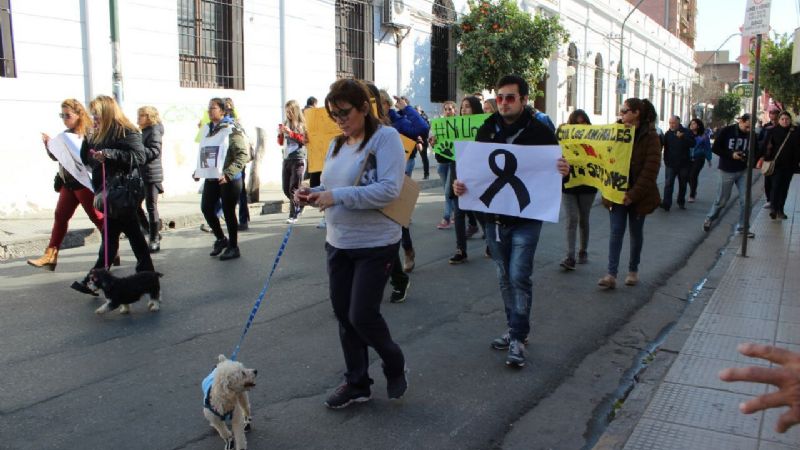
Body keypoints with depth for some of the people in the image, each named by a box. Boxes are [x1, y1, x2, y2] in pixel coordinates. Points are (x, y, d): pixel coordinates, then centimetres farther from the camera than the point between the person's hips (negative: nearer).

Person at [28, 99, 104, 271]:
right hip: (68, 183, 8)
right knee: (60, 217, 8)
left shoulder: (89, 133, -9)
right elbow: (55, 156, 18)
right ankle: (50, 256, 12)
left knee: (97, 217, -3)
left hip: (84, 182, -8)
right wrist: (48, 144, 1)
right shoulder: (66, 134, 12)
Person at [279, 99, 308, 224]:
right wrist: (280, 133, -2)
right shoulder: (285, 123, 11)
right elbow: (281, 143, 17)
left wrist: (290, 132, -15)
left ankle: (293, 215, -1)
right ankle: (299, 206, 31)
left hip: (298, 159, -6)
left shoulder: (302, 124, -4)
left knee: (294, 188, -8)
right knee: (286, 189, 9)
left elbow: (304, 139, -11)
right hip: (286, 159, 6)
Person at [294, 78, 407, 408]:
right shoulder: (337, 144, 11)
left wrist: (337, 196, -24)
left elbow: (389, 189, -23)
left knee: (362, 315, -4)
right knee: (343, 314, 11)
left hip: (375, 245, -7)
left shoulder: (386, 137, -11)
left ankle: (395, 365, 26)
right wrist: (313, 194, -3)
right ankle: (357, 384, 29)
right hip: (338, 243, 7)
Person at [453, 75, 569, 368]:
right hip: (494, 217, 4)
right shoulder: (486, 130, 4)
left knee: (519, 276, -7)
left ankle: (518, 338, 5)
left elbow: (555, 171, -1)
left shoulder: (540, 132, -6)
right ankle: (515, 329, 30)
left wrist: (564, 171, -24)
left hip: (526, 218, -4)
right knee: (505, 277, 14)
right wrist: (461, 184, -12)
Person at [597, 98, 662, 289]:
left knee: (636, 232, 11)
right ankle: (611, 275, -7)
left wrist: (634, 194, -20)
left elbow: (650, 169, -15)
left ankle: (633, 270, 26)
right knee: (616, 231, -3)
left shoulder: (650, 137, -8)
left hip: (638, 195, -3)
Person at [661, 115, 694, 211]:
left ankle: (681, 202, 28)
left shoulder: (686, 132, -5)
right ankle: (666, 204, -12)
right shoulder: (668, 133, 0)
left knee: (682, 185, 13)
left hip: (683, 163, 0)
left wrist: (682, 137, -29)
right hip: (670, 163, 0)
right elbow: (664, 145, -1)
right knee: (668, 184, -8)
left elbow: (693, 143, -17)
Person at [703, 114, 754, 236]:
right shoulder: (726, 131, -11)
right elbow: (715, 148, -8)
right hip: (727, 171, -3)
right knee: (722, 199, 6)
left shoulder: (751, 134, -1)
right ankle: (709, 218, 30)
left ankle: (742, 227, 11)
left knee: (745, 200, -1)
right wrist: (731, 155, -18)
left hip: (743, 171, 3)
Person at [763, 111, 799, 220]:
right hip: (776, 163, -2)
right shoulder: (774, 131, -2)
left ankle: (780, 210, 15)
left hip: (790, 165, 2)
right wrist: (767, 159, -11)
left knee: (784, 188, 8)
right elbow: (769, 146, -3)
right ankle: (774, 208, -4)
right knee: (776, 186, -7)